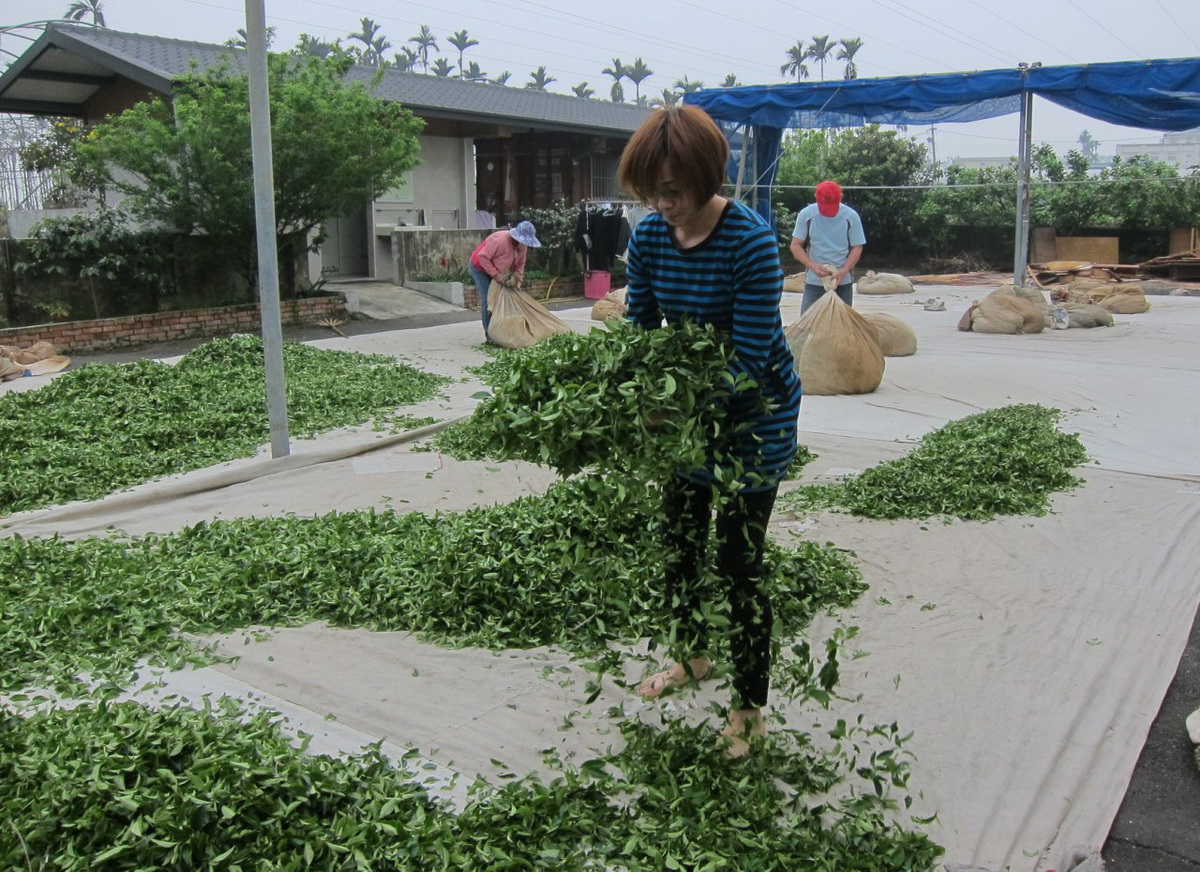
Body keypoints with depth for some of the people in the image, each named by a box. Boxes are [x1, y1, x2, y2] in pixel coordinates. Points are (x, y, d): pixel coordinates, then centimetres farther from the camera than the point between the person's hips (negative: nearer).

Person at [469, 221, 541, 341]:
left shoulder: (522, 247, -11)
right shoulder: (500, 240, -36)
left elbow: (520, 264, 4)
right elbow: (482, 257, -33)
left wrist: (518, 278, -11)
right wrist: (495, 274, -32)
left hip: (497, 271, 8)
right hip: (480, 268, -8)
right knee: (487, 300, -14)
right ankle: (489, 334, -11)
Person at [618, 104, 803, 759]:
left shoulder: (751, 242, -25)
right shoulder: (650, 236, -7)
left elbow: (749, 357, -26)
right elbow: (638, 331, -4)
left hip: (755, 415, -6)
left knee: (738, 562, -2)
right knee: (677, 545, 17)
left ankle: (749, 710, 16)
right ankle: (693, 657, 42)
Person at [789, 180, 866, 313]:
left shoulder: (851, 216, -5)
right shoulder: (806, 215, -6)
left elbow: (857, 247, 0)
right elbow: (796, 246, -1)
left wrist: (844, 271, -16)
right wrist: (813, 266, -16)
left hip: (843, 282, 0)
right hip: (813, 282, 0)